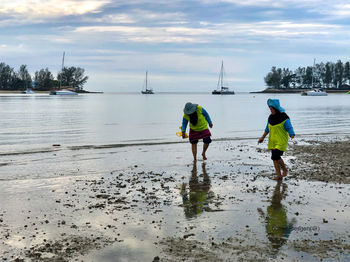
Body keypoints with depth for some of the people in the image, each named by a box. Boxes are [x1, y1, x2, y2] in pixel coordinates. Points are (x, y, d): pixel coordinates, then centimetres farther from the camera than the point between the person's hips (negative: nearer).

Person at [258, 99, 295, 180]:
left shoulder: (284, 118, -13)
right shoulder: (271, 117, 7)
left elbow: (290, 129, -15)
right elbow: (267, 129, 19)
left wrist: (293, 139, -28)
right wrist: (263, 137, 19)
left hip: (281, 141, -6)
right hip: (273, 141, 6)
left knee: (275, 156, -14)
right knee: (275, 158, 4)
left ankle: (284, 169, 11)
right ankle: (278, 175, 14)